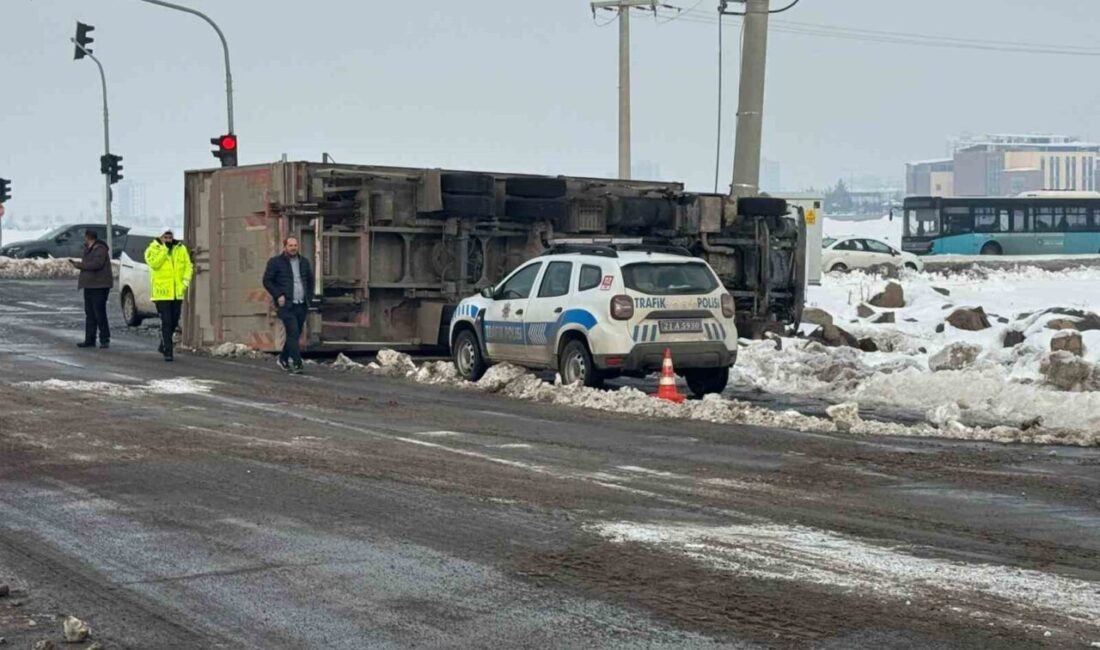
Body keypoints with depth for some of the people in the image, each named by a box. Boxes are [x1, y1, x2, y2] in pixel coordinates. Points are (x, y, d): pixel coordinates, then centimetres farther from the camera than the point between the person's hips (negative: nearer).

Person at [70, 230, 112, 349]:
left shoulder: (100, 249, -13)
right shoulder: (89, 250, 18)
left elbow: (96, 264, -26)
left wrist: (79, 265, -18)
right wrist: (77, 263, 9)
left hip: (99, 286, -10)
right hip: (89, 285, 10)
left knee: (100, 314, -9)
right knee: (90, 314, 10)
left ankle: (105, 340, -4)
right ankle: (89, 340, 13)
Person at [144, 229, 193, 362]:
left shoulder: (181, 249, 10)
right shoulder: (153, 249, -3)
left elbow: (188, 265, 11)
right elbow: (154, 263, -20)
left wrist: (186, 280, -5)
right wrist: (164, 247, -19)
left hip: (177, 292, 5)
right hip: (161, 292, -5)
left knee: (174, 322, 13)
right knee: (166, 322, -9)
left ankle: (163, 345, 33)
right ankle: (168, 351, -5)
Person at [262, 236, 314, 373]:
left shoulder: (304, 262, 15)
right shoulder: (275, 262, 0)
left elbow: (310, 281, 24)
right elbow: (267, 281, -1)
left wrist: (309, 298, 13)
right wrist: (278, 295, -11)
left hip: (302, 305, 5)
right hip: (286, 305, -5)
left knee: (295, 334, 10)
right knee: (293, 333, -16)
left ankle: (283, 359, 28)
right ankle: (296, 363, -18)